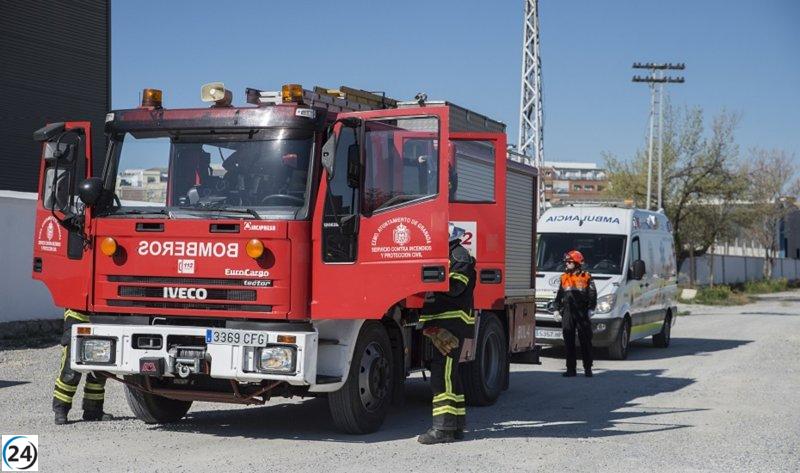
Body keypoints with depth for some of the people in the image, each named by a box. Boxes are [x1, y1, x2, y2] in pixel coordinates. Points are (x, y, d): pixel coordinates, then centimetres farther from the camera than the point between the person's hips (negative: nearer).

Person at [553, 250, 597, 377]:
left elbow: (592, 295, 1)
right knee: (568, 342, 3)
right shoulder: (564, 278, 14)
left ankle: (587, 368, 5)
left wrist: (590, 309, -7)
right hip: (567, 314, 4)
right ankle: (571, 368, 8)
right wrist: (557, 309, 12)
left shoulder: (586, 277, 2)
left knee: (585, 342, -1)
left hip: (582, 314, -4)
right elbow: (559, 296, 19)